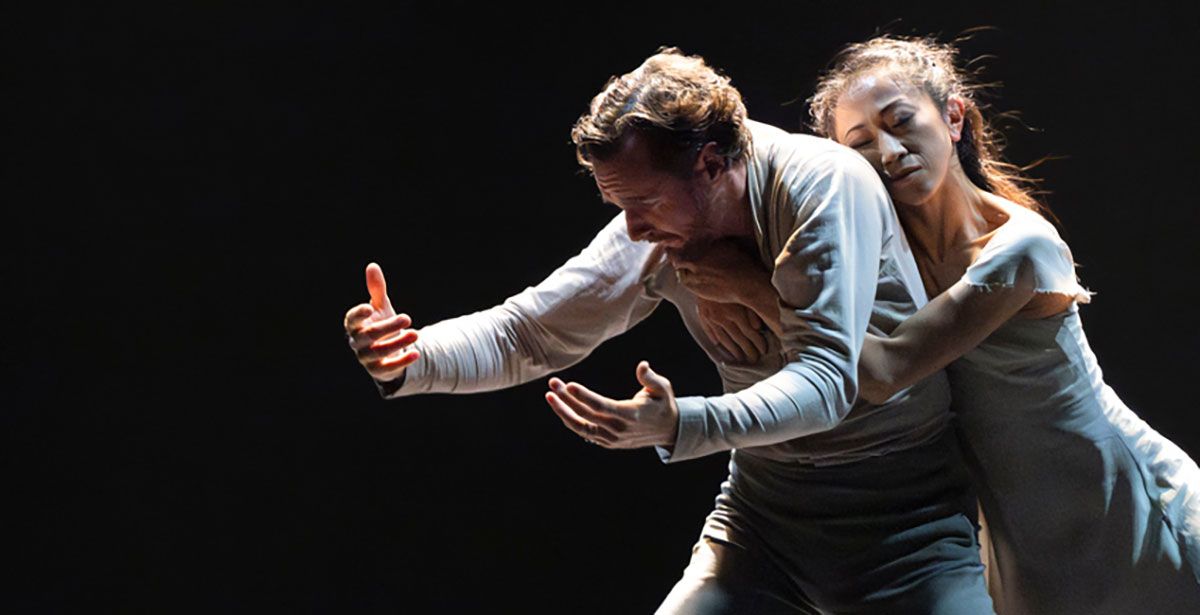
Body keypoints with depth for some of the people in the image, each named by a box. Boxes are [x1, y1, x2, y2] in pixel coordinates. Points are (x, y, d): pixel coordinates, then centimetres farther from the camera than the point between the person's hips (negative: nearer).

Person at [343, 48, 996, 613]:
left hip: (902, 514, -4)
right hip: (765, 503, 4)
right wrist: (409, 361, -21)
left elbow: (827, 377, -28)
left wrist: (680, 426, -43)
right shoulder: (654, 236, -5)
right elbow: (526, 332, -1)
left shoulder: (823, 185, -22)